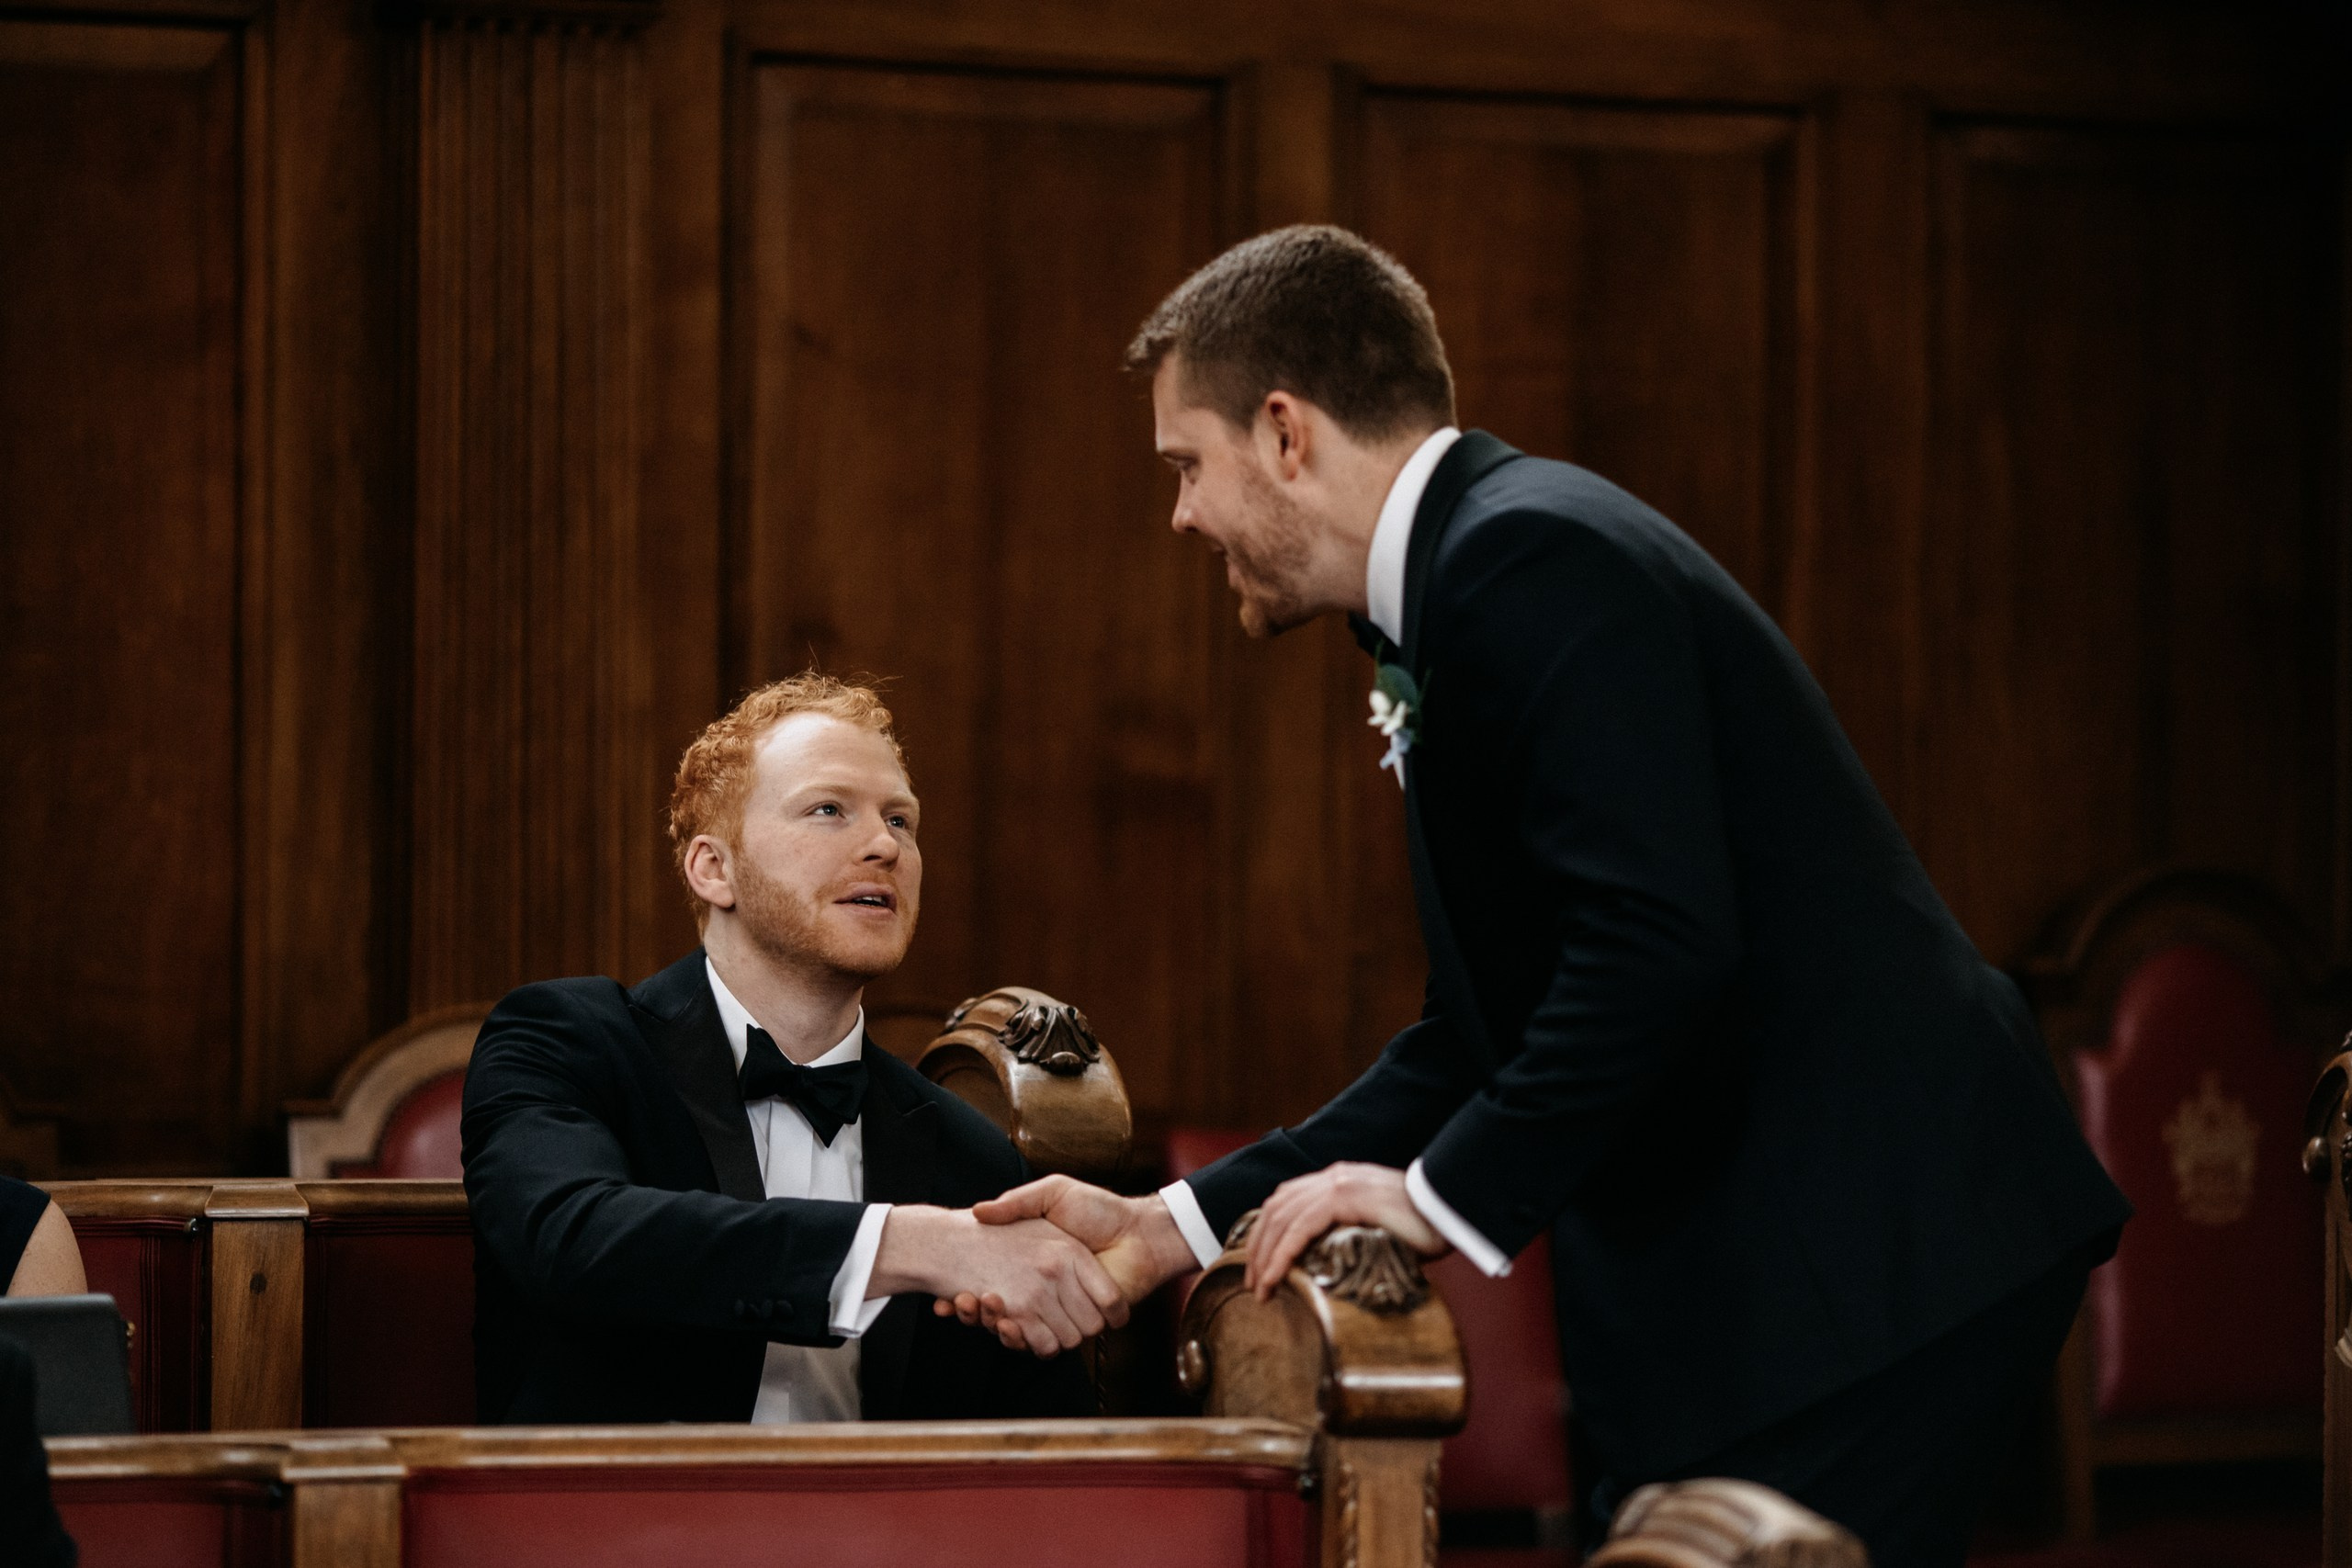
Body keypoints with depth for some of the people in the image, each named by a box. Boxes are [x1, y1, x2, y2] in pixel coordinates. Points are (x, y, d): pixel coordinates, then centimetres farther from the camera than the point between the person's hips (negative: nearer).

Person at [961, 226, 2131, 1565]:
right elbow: (1489, 1038, 20)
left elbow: (1659, 946, -25)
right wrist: (1174, 1228, 15)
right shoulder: (1473, 572, 19)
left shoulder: (1533, 560, -13)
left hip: (1878, 1245, -10)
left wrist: (1447, 1195, -15)